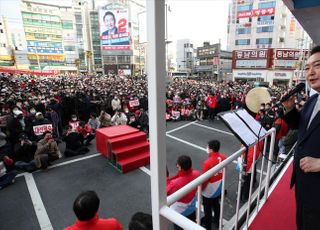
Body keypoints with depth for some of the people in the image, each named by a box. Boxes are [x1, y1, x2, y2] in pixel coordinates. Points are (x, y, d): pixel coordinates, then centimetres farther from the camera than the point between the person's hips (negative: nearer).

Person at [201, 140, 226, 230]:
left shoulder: (207, 163, -35)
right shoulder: (223, 157, -14)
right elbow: (224, 171, 2)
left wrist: (200, 189, -5)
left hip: (208, 191, -6)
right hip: (219, 188, 6)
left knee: (207, 210, 17)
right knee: (216, 205, 30)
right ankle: (217, 221, 52)